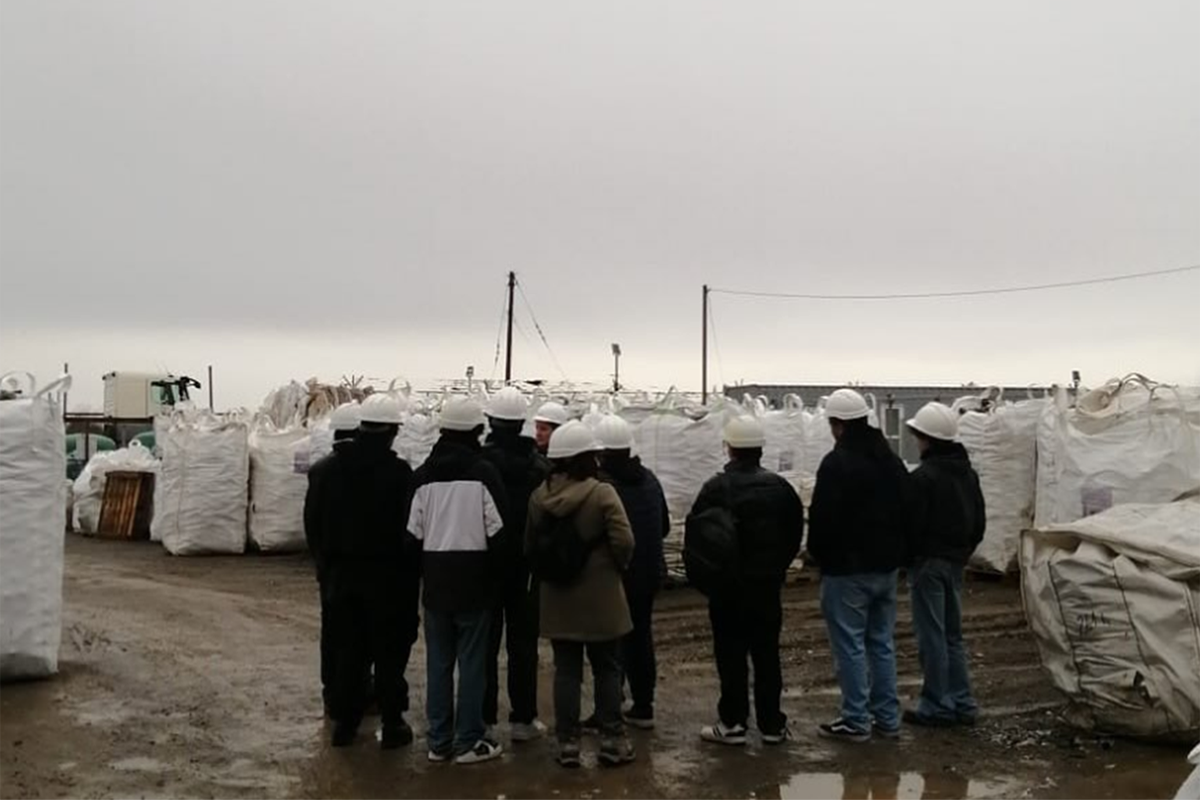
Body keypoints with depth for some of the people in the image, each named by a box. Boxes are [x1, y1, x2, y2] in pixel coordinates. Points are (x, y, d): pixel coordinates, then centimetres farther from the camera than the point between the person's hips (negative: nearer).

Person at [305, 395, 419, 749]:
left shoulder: (329, 468, 1)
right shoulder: (398, 472, -15)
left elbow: (313, 520, 7)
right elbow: (409, 527, -14)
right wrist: (411, 572, -2)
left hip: (342, 573, 5)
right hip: (387, 574, -4)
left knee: (347, 649, 14)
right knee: (389, 652, 5)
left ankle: (345, 721, 19)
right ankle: (392, 724, 9)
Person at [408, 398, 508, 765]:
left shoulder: (424, 474, 1)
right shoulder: (483, 472, -10)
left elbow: (413, 532, 2)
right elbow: (497, 530, -9)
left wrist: (425, 572, 15)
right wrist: (495, 573, 6)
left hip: (435, 579, 4)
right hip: (473, 578, -4)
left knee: (438, 661, 11)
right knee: (472, 661, 4)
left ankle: (439, 740, 18)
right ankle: (469, 741, 9)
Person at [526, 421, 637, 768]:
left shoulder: (539, 496, -2)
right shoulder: (602, 493, -16)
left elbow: (529, 545, 6)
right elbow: (624, 541, -20)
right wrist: (616, 566, 0)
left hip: (558, 599, 4)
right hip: (599, 596, -3)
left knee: (566, 671, 10)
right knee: (607, 669, 9)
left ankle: (567, 742, 12)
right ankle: (612, 740, 13)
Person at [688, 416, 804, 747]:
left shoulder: (716, 488, -12)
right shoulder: (779, 487, 1)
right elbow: (795, 533, 7)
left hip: (728, 586, -4)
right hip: (768, 583, 4)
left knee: (731, 655, 3)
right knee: (767, 654, 10)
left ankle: (733, 724, 6)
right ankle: (772, 724, 15)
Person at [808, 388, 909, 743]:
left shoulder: (837, 463, -18)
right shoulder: (892, 461, 11)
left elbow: (822, 518, -18)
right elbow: (905, 511, 15)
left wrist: (819, 554, -2)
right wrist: (893, 551, 18)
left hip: (847, 569, -8)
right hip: (886, 566, 8)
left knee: (850, 645, -1)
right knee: (882, 641, 14)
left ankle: (856, 721, 3)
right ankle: (887, 717, 19)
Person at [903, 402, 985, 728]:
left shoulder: (924, 477, -17)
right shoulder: (968, 474, 11)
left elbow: (912, 524, -18)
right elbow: (979, 521, 16)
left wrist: (906, 558, -4)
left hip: (928, 563, -8)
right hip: (955, 563, 9)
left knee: (932, 636, -2)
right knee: (952, 635, 15)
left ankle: (937, 706, 3)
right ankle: (961, 703, 18)